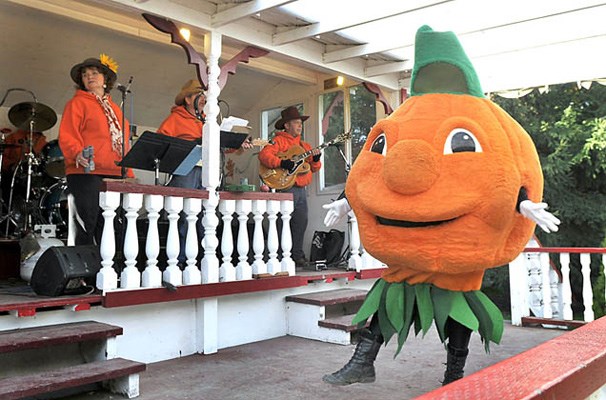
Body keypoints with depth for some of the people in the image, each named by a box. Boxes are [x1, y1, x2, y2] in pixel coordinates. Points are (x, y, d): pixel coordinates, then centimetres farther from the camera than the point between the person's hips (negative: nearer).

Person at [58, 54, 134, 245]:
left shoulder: (115, 108, 24)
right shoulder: (77, 103, 6)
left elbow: (124, 143, 23)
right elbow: (66, 135, -6)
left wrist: (129, 174, 15)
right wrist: (77, 153, -27)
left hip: (115, 175, 6)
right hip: (86, 174, -5)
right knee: (88, 223, -10)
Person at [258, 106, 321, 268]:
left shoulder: (304, 145, 22)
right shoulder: (279, 140, 0)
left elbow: (314, 168, 19)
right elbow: (264, 154, -17)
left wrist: (316, 159, -2)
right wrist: (282, 163, -27)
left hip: (301, 190, 7)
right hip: (285, 188, -7)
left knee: (301, 223, 8)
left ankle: (297, 255, 17)